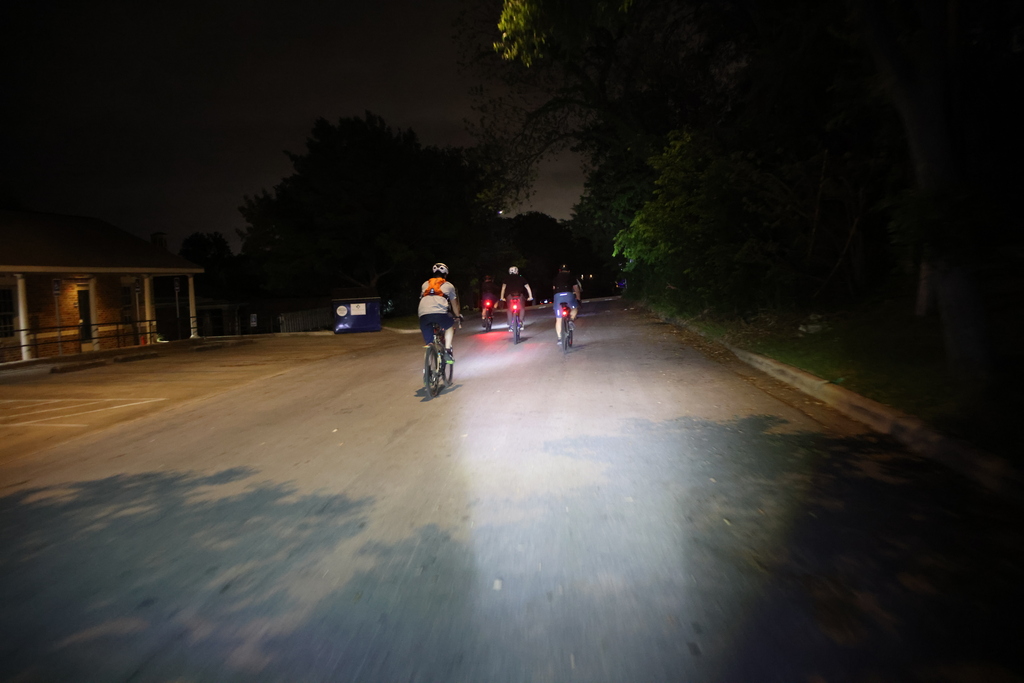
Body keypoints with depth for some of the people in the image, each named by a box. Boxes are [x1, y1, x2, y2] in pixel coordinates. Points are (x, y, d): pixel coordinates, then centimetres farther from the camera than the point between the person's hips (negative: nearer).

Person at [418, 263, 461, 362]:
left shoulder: (425, 284, 33)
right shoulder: (448, 285, 26)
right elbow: (454, 304, 35)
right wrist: (457, 315, 52)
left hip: (423, 313, 2)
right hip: (440, 312, -2)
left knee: (428, 342, 14)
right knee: (449, 327, 27)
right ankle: (447, 350, 11)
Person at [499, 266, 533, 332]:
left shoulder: (507, 278, 22)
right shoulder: (521, 278, 23)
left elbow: (503, 287, 14)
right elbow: (527, 287, 18)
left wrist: (502, 297, 14)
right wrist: (530, 296, 19)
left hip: (510, 295, 1)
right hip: (519, 294, -1)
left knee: (510, 310, 13)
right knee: (522, 308, 16)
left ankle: (510, 325, 9)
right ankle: (521, 321, -2)